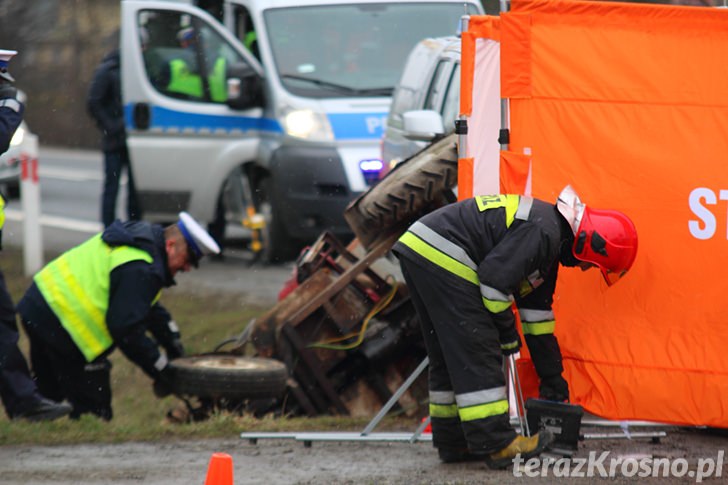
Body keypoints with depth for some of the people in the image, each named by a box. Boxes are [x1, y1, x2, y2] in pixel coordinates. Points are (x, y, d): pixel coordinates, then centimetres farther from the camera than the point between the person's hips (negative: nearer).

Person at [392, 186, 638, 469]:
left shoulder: (547, 243, 20)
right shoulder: (542, 232, -13)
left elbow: (537, 316, 26)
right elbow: (494, 278, -18)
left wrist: (553, 382, 27)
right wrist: (508, 335, -4)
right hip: (442, 258, -11)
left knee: (448, 356, 16)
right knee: (475, 351, -8)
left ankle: (452, 443, 20)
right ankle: (496, 444, -8)